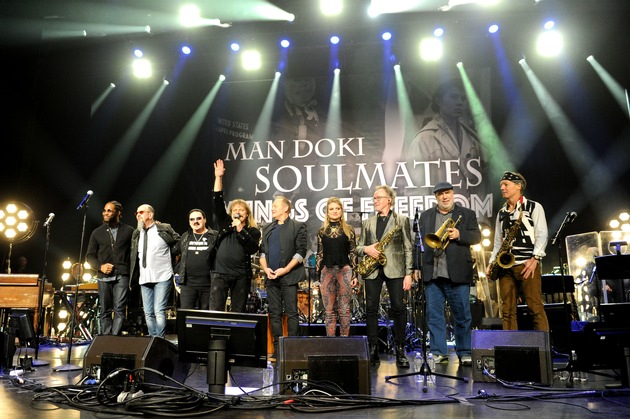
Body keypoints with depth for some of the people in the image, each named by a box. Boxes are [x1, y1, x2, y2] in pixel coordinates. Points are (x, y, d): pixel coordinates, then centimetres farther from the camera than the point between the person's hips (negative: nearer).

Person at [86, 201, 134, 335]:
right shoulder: (97, 232, 12)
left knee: (119, 310, -8)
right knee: (104, 311, 7)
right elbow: (90, 255, 13)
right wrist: (100, 266, -5)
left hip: (122, 276, -2)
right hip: (104, 277, 3)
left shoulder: (129, 231, 6)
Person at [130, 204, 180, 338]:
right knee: (148, 313, 8)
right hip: (144, 279, 6)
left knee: (159, 311, -11)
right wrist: (134, 276, 15)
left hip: (162, 277, -6)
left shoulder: (165, 229, -2)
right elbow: (134, 256, 22)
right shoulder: (136, 234, 15)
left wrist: (169, 255, 1)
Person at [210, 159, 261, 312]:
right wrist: (218, 178, -4)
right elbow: (217, 202, 3)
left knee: (238, 313, 6)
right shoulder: (225, 223, 11)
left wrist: (240, 230, -15)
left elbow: (252, 249, -10)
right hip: (220, 273, 1)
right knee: (215, 311, -6)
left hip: (241, 275, -1)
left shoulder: (253, 231, 7)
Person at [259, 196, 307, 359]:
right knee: (274, 314, 7)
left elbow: (301, 252, -7)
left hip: (289, 277, -5)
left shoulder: (298, 227, 1)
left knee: (291, 313, -3)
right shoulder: (267, 228, 19)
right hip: (271, 277, 5)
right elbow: (262, 251, 17)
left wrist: (285, 269, -14)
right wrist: (265, 268, -1)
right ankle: (277, 348, 13)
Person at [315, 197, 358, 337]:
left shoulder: (348, 230, 5)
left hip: (345, 271, -1)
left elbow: (353, 253, 5)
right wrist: (318, 276, 4)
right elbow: (319, 254, 9)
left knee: (345, 310, 1)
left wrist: (355, 274, -1)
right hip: (327, 271, 1)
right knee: (329, 310, 4)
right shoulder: (322, 231, 9)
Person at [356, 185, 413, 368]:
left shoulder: (402, 220, 6)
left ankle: (400, 351, 5)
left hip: (395, 269, -3)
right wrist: (366, 249, -7)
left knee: (399, 308, -6)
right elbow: (358, 247, 17)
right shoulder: (368, 223, 17)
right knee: (371, 309, 0)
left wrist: (409, 273, -6)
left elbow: (408, 248, 1)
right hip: (372, 270, 3)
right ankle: (373, 351, 7)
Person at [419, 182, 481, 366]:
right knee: (434, 315, 3)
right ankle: (439, 353, 11)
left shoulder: (467, 214, 10)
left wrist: (459, 234, -16)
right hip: (432, 274, 2)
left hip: (457, 274, -2)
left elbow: (477, 237, 2)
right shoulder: (425, 216, 16)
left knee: (462, 315, 3)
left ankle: (464, 353, 15)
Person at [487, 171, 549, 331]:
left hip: (527, 264, -5)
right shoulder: (501, 213, 20)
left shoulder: (534, 207, 5)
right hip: (505, 266, 5)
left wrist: (535, 258, -14)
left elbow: (542, 235, -3)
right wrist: (491, 263, 7)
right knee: (507, 310, 2)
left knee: (536, 308, -7)